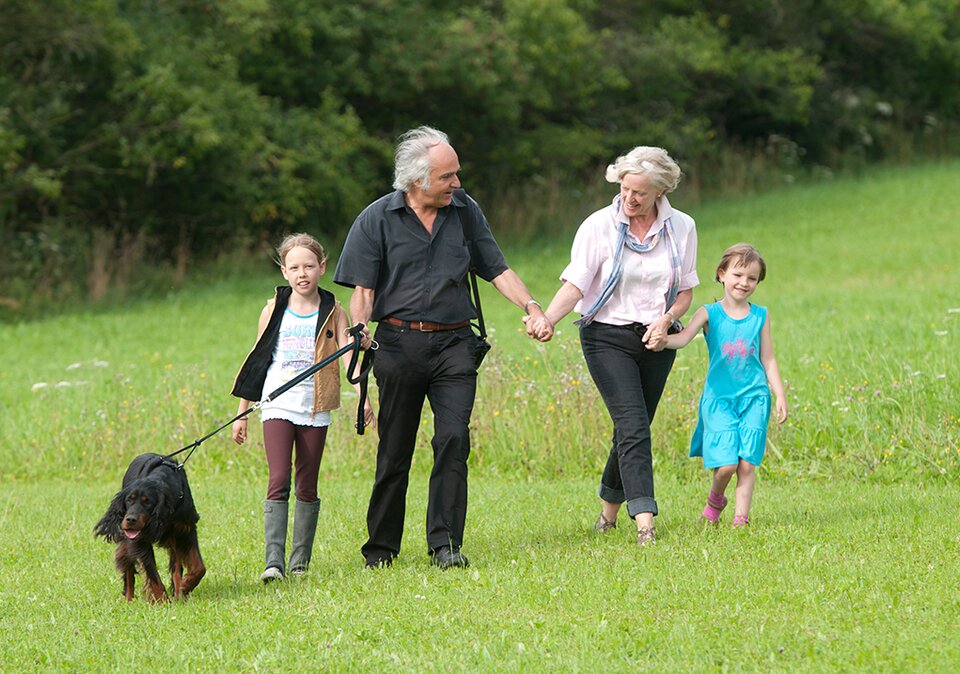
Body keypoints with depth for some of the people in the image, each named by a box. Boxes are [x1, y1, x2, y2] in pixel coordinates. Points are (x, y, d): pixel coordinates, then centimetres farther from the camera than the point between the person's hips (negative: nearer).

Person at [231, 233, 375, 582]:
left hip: (315, 409, 1)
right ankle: (274, 562, -19)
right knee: (278, 481, -13)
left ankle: (300, 561, 15)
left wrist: (363, 397, -22)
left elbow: (348, 356, -5)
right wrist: (242, 412, 12)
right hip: (278, 405, -1)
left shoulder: (333, 313, 4)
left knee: (307, 487, 5)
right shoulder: (274, 311, 6)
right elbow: (257, 360, 12)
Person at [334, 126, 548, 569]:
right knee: (394, 451, 5)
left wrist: (530, 306, -2)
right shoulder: (377, 219, 0)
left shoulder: (466, 212, 8)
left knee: (453, 439, -13)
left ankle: (445, 544, -11)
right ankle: (380, 549, 17)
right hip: (398, 343, -2)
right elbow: (362, 291, -1)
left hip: (454, 345, 2)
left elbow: (498, 270, 13)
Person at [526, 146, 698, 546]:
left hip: (656, 339, 4)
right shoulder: (599, 226, -9)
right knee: (633, 426, -16)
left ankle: (609, 508, 29)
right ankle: (644, 520, -22)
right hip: (608, 337, -3)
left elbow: (686, 291, 8)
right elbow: (574, 285, -14)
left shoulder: (681, 228, 1)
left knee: (632, 430, 9)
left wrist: (666, 320, -11)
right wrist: (547, 319, -31)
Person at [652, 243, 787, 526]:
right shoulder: (709, 314, -1)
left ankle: (741, 518, 5)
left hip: (754, 397, 2)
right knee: (726, 464, -10)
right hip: (719, 397, -2)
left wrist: (780, 396, 9)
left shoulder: (760, 316, 7)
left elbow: (768, 359, 12)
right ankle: (714, 500, 20)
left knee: (746, 463, -4)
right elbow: (682, 338, -15)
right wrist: (661, 340, -36)